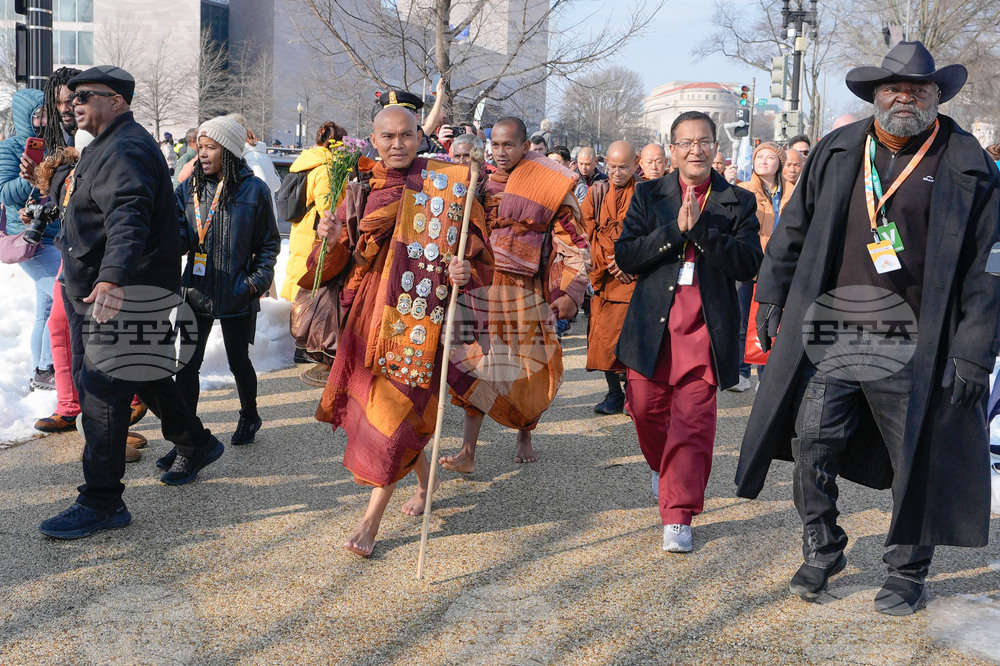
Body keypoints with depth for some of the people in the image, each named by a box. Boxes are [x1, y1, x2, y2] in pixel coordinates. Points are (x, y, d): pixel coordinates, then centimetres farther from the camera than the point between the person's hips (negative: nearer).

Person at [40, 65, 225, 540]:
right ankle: (196, 444, 37)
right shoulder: (109, 147, 19)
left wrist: (113, 278, -49)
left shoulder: (125, 150, -18)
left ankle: (102, 503, -4)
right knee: (141, 373, 21)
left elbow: (128, 218, -36)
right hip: (97, 291, 11)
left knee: (101, 392, -10)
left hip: (118, 299, -11)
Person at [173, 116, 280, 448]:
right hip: (197, 291, 3)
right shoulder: (190, 187, 6)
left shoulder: (254, 190, -3)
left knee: (238, 360, 12)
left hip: (236, 295, -3)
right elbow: (181, 239, -1)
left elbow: (269, 245, 1)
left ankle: (249, 416, 38)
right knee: (186, 364, -1)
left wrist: (255, 282, -9)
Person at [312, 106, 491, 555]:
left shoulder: (444, 187, -4)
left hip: (417, 315, -5)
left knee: (395, 407, -8)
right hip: (369, 314, 5)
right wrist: (332, 239, -15)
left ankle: (371, 521, 2)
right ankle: (425, 478, 39)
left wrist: (467, 272, -25)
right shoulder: (360, 191, 7)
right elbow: (335, 265, 7)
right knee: (371, 401, 14)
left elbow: (479, 256, -3)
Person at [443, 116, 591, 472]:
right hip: (482, 287, 2)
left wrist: (571, 292, -9)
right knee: (478, 364, -4)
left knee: (529, 371, 7)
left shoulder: (548, 186, -2)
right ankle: (467, 453, -4)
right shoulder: (480, 181, 10)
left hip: (525, 292, -2)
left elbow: (573, 242, -3)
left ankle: (525, 437, 30)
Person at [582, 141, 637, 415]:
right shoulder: (596, 193, 11)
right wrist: (608, 262, -7)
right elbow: (590, 234, 5)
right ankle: (614, 394, 11)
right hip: (604, 277, 3)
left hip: (635, 276, -3)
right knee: (605, 336, 2)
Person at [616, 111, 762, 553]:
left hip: (706, 328, -2)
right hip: (652, 324, 2)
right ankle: (662, 466, 42)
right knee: (646, 408, 9)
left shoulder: (738, 202, 5)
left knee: (693, 421, -4)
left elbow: (749, 264, -8)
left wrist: (699, 229, -17)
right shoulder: (649, 195, 8)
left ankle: (678, 517, 5)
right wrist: (675, 229, -14)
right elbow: (625, 256, -3)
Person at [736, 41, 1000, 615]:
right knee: (812, 448, 4)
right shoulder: (836, 153, 10)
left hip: (909, 345, -2)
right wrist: (773, 298, 12)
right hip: (826, 332, 3)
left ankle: (908, 571, 26)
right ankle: (822, 552, 25)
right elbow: (795, 230, 17)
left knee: (917, 460, 7)